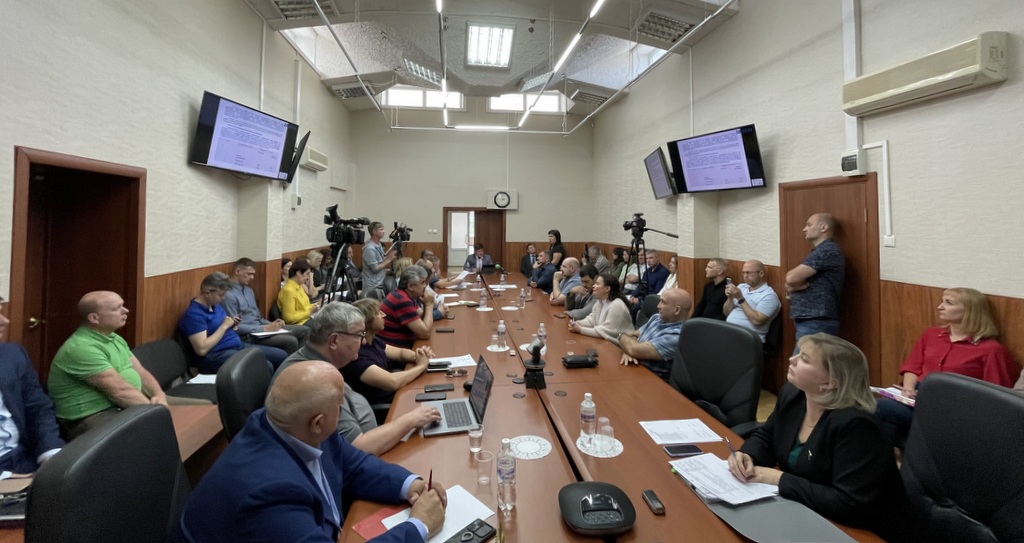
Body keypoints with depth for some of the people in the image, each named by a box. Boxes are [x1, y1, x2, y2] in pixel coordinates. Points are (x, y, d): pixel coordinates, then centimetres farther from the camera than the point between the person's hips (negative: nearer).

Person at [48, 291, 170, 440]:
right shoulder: (81, 348, -18)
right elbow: (119, 390, -23)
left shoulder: (114, 338, 12)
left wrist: (159, 395, -8)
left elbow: (140, 372, 11)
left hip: (129, 406, 9)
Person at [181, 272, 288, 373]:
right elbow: (201, 349, -22)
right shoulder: (193, 313, -15)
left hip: (238, 346, 9)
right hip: (217, 355, -9)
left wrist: (232, 325, 3)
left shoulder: (215, 304, 13)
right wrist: (224, 326, -16)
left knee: (281, 355, 0)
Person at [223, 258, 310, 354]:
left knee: (304, 330, 0)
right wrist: (264, 328, -20)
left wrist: (270, 324, 0)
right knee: (291, 341, -28)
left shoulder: (249, 290, 16)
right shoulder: (229, 295, -14)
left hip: (261, 327, 9)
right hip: (248, 335, -9)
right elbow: (235, 327, -19)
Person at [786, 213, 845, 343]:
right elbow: (791, 279, 15)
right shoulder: (818, 252, 22)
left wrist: (795, 285, 3)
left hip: (816, 324, -10)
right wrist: (794, 285, -7)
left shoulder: (827, 250, -12)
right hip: (809, 323, 10)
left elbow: (791, 278, -19)